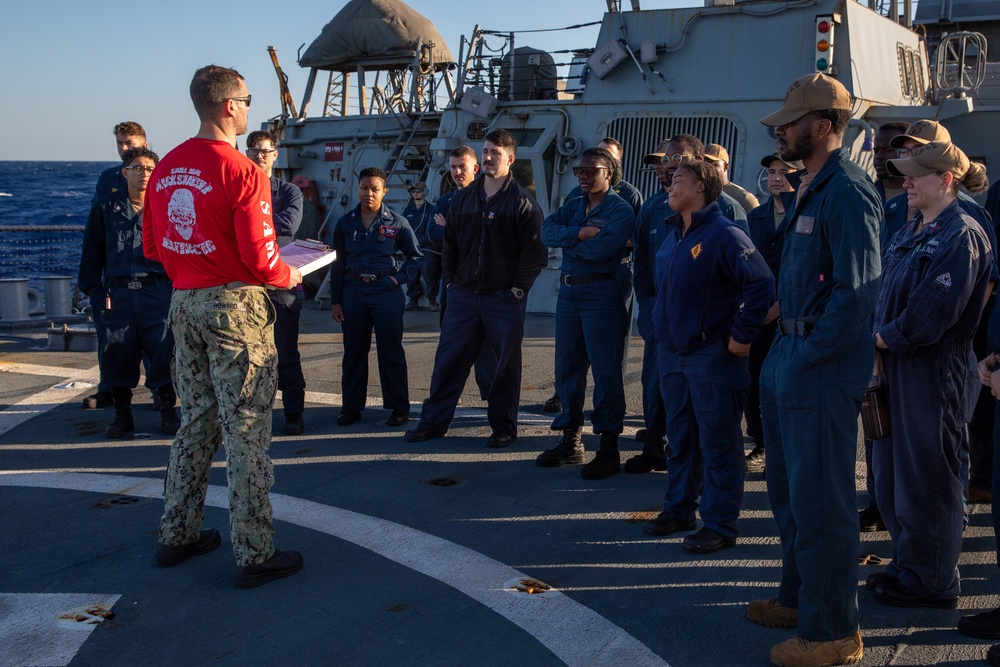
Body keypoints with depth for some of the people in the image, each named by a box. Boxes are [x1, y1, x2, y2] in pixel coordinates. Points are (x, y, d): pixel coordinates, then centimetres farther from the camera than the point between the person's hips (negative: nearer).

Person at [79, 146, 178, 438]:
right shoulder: (106, 208, 9)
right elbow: (92, 252, 12)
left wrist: (176, 288, -1)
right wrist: (94, 290, 5)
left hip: (157, 293, -1)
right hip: (118, 294, 1)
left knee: (163, 353, -3)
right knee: (118, 355, 4)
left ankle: (168, 413, 11)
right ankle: (122, 415, 18)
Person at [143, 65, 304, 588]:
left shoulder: (166, 168, 7)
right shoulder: (241, 172, -16)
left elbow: (152, 246, 12)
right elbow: (260, 258, -18)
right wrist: (288, 277, 1)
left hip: (184, 303, 7)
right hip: (234, 307, -7)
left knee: (196, 421, 18)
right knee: (246, 430, -1)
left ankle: (177, 535, 27)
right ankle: (254, 555, 6)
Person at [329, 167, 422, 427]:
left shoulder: (396, 222, 1)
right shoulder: (345, 223, 7)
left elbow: (415, 255, 9)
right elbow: (338, 264, 10)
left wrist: (400, 278, -6)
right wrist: (335, 300, 6)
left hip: (387, 292, -2)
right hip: (353, 293, 3)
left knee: (391, 352, 1)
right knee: (353, 352, 9)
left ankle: (399, 407, 9)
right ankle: (352, 407, 18)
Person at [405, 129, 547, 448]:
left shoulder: (522, 203, -4)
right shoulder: (463, 199, 10)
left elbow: (535, 252, -6)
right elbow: (450, 244, 16)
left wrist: (518, 288, -10)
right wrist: (450, 282, 8)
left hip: (504, 299, -4)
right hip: (463, 295, 4)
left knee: (506, 365, 5)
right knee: (448, 359, 6)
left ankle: (503, 427, 16)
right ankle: (434, 421, 15)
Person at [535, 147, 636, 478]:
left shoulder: (621, 210, -6)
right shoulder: (573, 205, 15)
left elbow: (599, 249, -21)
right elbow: (547, 231, -2)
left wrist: (567, 241, -6)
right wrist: (579, 233, -18)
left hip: (602, 296, -7)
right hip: (568, 293, 7)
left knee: (605, 372, -3)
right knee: (567, 368, 12)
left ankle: (609, 449, 4)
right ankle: (570, 441, 24)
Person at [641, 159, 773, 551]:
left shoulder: (724, 235, -15)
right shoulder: (673, 235, 12)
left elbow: (761, 285, -19)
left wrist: (742, 336, -18)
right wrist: (661, 327, 18)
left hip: (713, 357, -8)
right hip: (672, 354, 8)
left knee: (717, 443, 0)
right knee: (680, 438, 17)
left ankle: (720, 525, 9)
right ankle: (679, 509, 30)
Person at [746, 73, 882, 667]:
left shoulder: (848, 191, -17)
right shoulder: (807, 187, 13)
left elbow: (857, 292, -22)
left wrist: (807, 354, -17)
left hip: (822, 371, -10)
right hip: (790, 361, 10)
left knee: (821, 503, -1)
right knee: (790, 490, 20)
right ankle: (800, 598, 36)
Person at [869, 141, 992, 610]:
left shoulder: (961, 236, -14)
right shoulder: (909, 232, 14)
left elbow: (931, 313, -21)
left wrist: (885, 338, -9)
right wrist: (879, 346, -1)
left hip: (933, 374, -9)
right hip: (896, 368, 9)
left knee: (925, 481, 1)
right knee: (891, 474, 16)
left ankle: (931, 582, 16)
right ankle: (907, 565, 31)